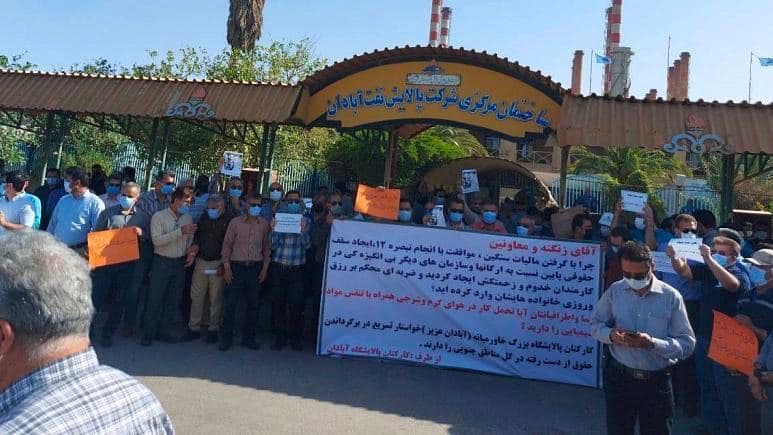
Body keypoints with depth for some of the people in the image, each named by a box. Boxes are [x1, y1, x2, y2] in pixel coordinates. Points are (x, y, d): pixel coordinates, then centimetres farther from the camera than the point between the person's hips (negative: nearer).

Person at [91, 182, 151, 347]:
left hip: (128, 265, 1)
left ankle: (108, 333, 23)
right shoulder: (108, 212, 3)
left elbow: (149, 241, 6)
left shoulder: (143, 218, 5)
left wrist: (141, 234, -14)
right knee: (97, 296, 1)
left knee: (120, 300, 9)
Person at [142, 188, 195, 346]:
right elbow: (157, 240, -19)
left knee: (173, 299, 10)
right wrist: (180, 231, -25)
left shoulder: (187, 217, 7)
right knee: (155, 299, 1)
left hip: (180, 263, 5)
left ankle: (163, 331, 23)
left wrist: (192, 252, -3)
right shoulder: (159, 216, -8)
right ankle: (148, 334, 13)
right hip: (162, 262, -5)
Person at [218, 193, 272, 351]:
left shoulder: (265, 224, 4)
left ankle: (249, 337, 19)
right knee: (231, 303, 0)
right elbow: (227, 245, 2)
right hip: (237, 267, -2)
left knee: (253, 304, 7)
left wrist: (265, 268, 3)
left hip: (256, 268, 2)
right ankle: (226, 338, 13)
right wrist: (227, 267, -3)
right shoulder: (235, 222, 0)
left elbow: (267, 247, 9)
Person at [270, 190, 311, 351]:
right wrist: (273, 230, -15)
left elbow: (307, 244, -5)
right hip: (278, 267, 1)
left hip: (296, 269, -1)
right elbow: (273, 246, 2)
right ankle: (280, 337, 19)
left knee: (296, 305, -2)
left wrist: (303, 230, -22)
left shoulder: (305, 221, 5)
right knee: (278, 304, 7)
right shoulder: (278, 219, 7)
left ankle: (295, 338, 12)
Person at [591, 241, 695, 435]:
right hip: (619, 377, 1)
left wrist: (653, 343, -26)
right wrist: (611, 335, -16)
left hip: (657, 382, -1)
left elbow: (687, 343, -10)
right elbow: (596, 324, 5)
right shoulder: (615, 291, -5)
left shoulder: (671, 296, -11)